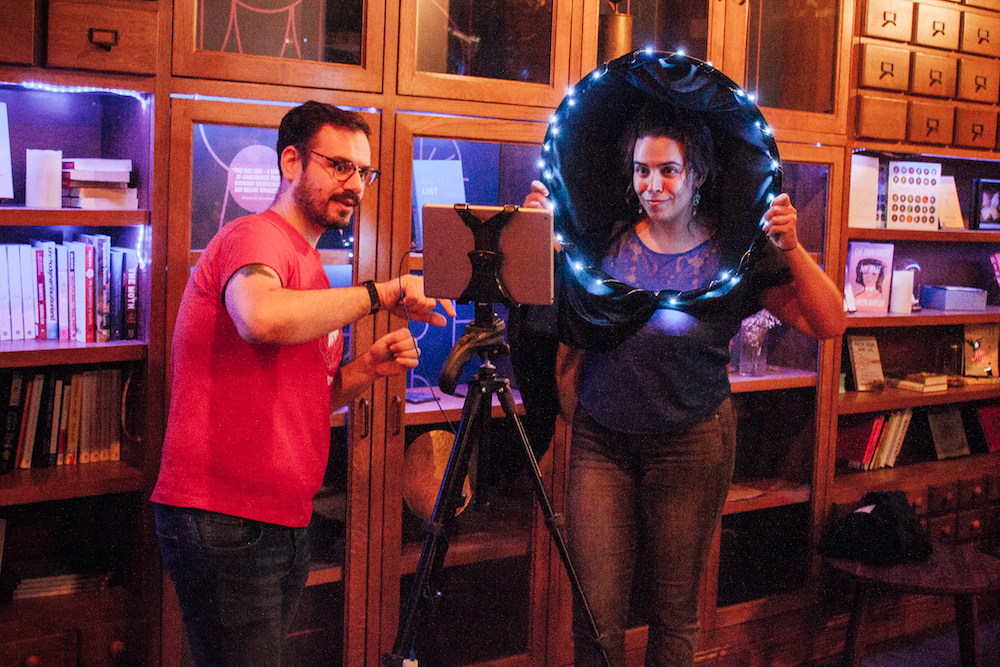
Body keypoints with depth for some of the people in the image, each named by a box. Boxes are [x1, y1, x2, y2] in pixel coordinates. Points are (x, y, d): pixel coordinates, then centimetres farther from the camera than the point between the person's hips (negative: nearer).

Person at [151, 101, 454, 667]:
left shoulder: (310, 265, 18)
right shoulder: (255, 238, -11)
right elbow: (262, 317, -36)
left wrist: (368, 369, 2)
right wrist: (382, 294, -24)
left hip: (288, 522, 9)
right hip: (225, 521, -9)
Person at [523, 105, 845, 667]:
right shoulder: (605, 238, -2)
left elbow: (829, 324, -7)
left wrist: (792, 251, -19)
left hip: (692, 442, -1)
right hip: (602, 437, 1)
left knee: (675, 609, 13)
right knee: (596, 611, 3)